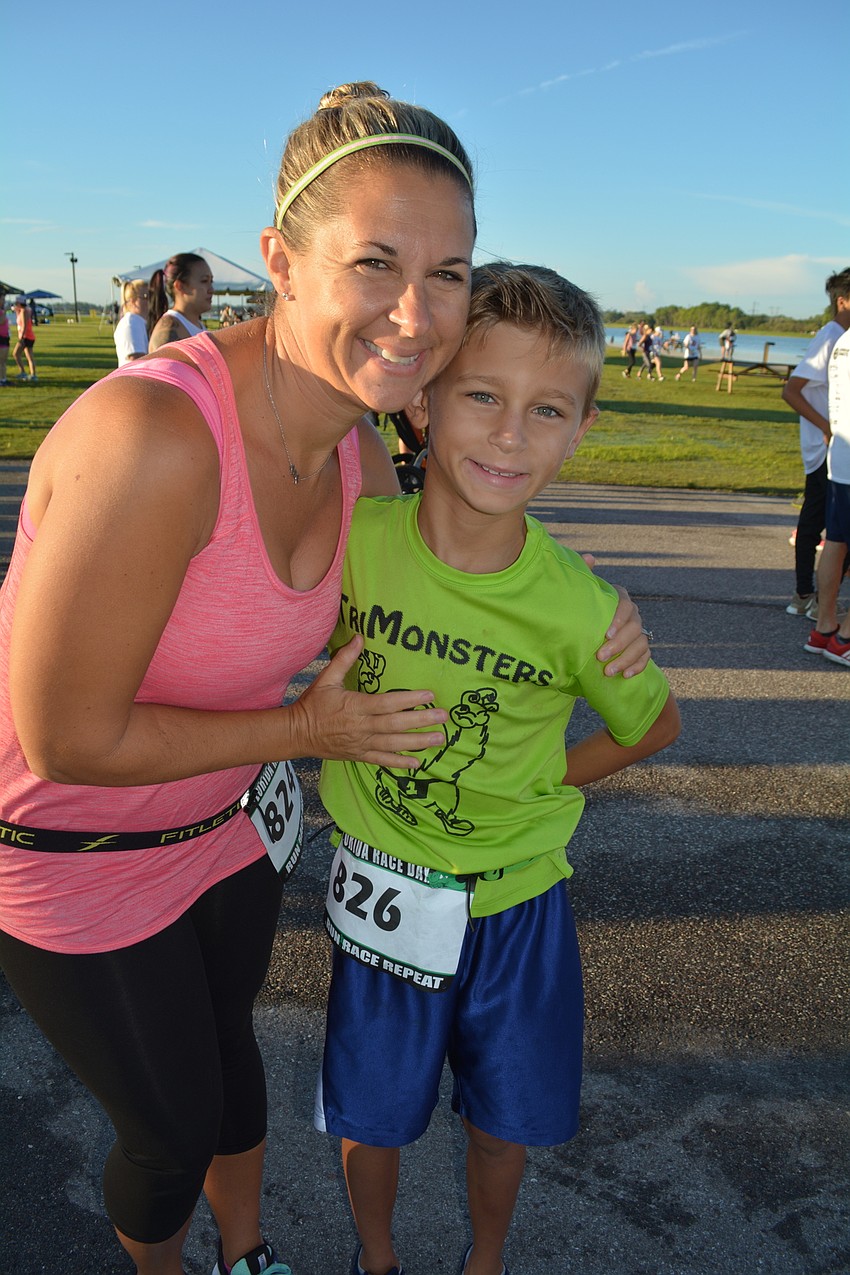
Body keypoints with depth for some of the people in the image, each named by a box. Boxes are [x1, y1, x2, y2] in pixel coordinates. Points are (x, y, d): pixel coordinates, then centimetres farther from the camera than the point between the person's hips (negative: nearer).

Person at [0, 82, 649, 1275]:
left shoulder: (356, 447, -12)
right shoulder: (151, 435, -37)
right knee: (175, 1129, 17)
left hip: (232, 816, 6)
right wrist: (304, 732, -20)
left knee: (227, 1051, 30)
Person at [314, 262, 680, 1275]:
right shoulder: (356, 539, -18)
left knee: (506, 1118, 22)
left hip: (517, 900, 0)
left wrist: (537, 784, -4)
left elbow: (653, 725, 0)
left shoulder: (578, 608, -20)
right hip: (381, 893, 1)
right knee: (371, 1116, 20)